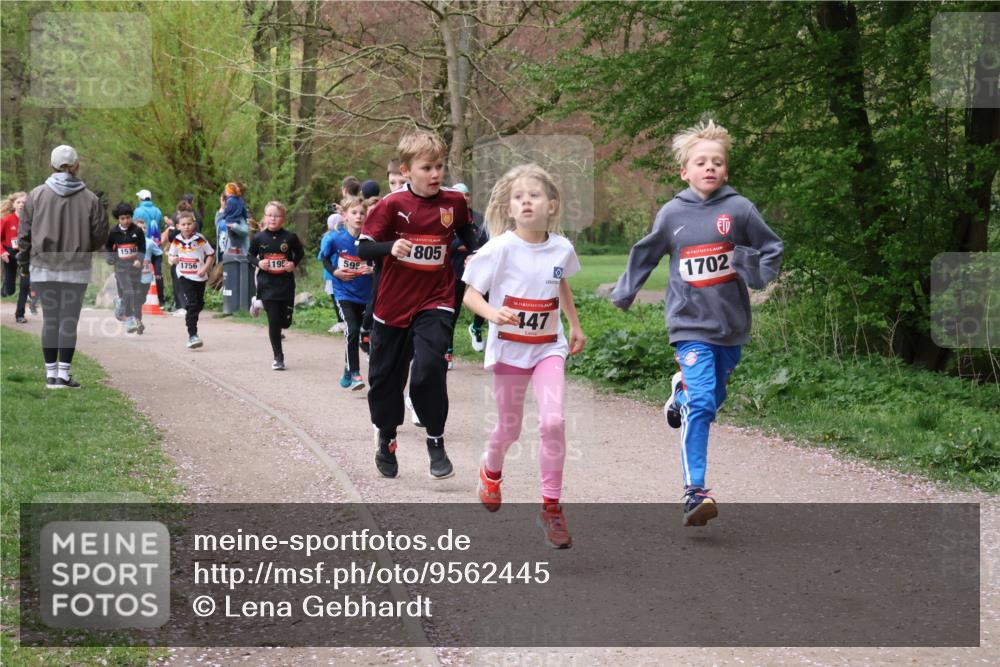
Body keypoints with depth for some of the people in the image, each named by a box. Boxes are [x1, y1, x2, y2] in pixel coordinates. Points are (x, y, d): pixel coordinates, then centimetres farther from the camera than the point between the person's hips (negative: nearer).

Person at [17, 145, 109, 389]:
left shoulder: (37, 195, -1)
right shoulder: (89, 199, -5)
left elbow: (24, 233, 3)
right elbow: (101, 235, 1)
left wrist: (23, 263, 15)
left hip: (43, 268, 2)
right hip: (76, 270, -2)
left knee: (49, 320, 8)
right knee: (69, 321, 3)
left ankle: (51, 374, 10)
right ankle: (63, 374, 3)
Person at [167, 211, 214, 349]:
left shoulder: (200, 239, -6)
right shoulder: (176, 241, -1)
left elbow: (211, 255, 0)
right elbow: (170, 256, 11)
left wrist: (205, 268, -13)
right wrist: (172, 259, -14)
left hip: (199, 278, 1)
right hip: (184, 277, -1)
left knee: (199, 305, 15)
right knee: (191, 305, -14)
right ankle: (192, 335, -15)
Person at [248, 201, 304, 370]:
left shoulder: (289, 237, -4)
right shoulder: (259, 238, -2)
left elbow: (300, 253, 11)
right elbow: (251, 255, 11)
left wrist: (294, 264, -7)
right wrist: (258, 263, -9)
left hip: (286, 283, 1)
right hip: (267, 284, -1)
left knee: (285, 321, 5)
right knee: (273, 321, -3)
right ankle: (278, 357, 7)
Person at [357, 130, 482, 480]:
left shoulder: (454, 201, -3)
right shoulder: (392, 204, -10)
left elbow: (466, 230, 19)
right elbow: (363, 247, -9)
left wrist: (477, 252, 1)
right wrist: (391, 247, -28)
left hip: (435, 302, 0)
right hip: (393, 304, 0)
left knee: (428, 369, -20)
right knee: (385, 376, 11)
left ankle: (436, 442, -2)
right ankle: (386, 438, 36)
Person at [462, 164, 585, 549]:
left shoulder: (561, 248, -4)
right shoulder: (500, 249, -16)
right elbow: (470, 293, -12)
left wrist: (575, 325, 23)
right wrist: (493, 314, -31)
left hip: (549, 347, 2)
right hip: (509, 348, -2)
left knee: (553, 422, -16)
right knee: (510, 427, 13)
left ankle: (551, 507, -3)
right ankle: (491, 471, 49)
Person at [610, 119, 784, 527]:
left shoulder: (740, 209, -2)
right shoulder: (672, 213, 0)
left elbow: (772, 248, 9)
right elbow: (645, 255, 16)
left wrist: (757, 274, -10)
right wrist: (623, 293, 21)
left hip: (731, 325, 2)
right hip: (691, 324, -2)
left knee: (712, 401, 15)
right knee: (699, 404, -15)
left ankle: (683, 390, 50)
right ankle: (695, 490, -16)